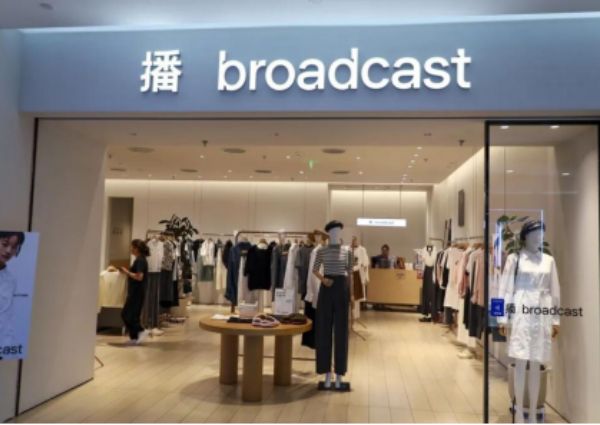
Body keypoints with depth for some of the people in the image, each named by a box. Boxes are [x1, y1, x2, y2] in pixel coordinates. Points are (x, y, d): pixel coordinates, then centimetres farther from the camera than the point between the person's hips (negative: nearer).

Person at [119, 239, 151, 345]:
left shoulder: (140, 260, -16)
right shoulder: (140, 260, 14)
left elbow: (139, 277, -23)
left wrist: (127, 272, -14)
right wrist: (127, 272, 9)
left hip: (137, 292, -10)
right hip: (136, 292, 10)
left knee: (126, 315, -5)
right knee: (133, 315, 12)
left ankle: (141, 331, -5)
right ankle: (134, 338, 15)